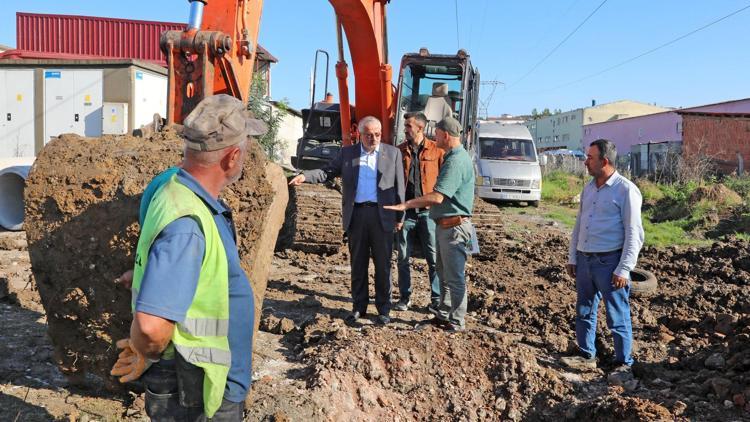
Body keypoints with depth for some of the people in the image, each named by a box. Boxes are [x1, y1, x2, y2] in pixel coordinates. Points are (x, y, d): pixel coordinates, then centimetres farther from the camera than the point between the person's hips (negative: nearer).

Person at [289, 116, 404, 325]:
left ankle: (383, 309, 17)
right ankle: (359, 307, 22)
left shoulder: (393, 153, 4)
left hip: (382, 215, -1)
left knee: (383, 265, 5)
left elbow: (399, 187, 4)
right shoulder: (347, 153, 8)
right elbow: (328, 171, 5)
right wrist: (305, 176, -13)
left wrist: (399, 217, 1)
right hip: (356, 214, 2)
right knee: (358, 264, 10)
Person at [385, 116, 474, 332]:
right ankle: (444, 314, 31)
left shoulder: (456, 160, -20)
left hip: (454, 227, -11)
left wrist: (406, 205, -23)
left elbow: (437, 197, -27)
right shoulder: (453, 157, 14)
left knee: (455, 277, 0)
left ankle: (456, 322, 11)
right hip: (445, 225, 11)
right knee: (444, 274, 19)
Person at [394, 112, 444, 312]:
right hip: (405, 211, 3)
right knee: (403, 257, 9)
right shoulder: (399, 151, 6)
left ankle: (436, 299, 14)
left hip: (428, 211, -2)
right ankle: (405, 297, 22)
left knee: (434, 258, 2)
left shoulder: (436, 150, -1)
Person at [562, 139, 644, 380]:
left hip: (609, 262, -7)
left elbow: (634, 234, -12)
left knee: (617, 317, 3)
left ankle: (624, 364, 16)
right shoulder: (589, 188, 12)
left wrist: (624, 269, -16)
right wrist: (572, 258, 16)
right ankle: (586, 355, 28)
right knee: (584, 312, 14)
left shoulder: (626, 190, -10)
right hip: (585, 259, 7)